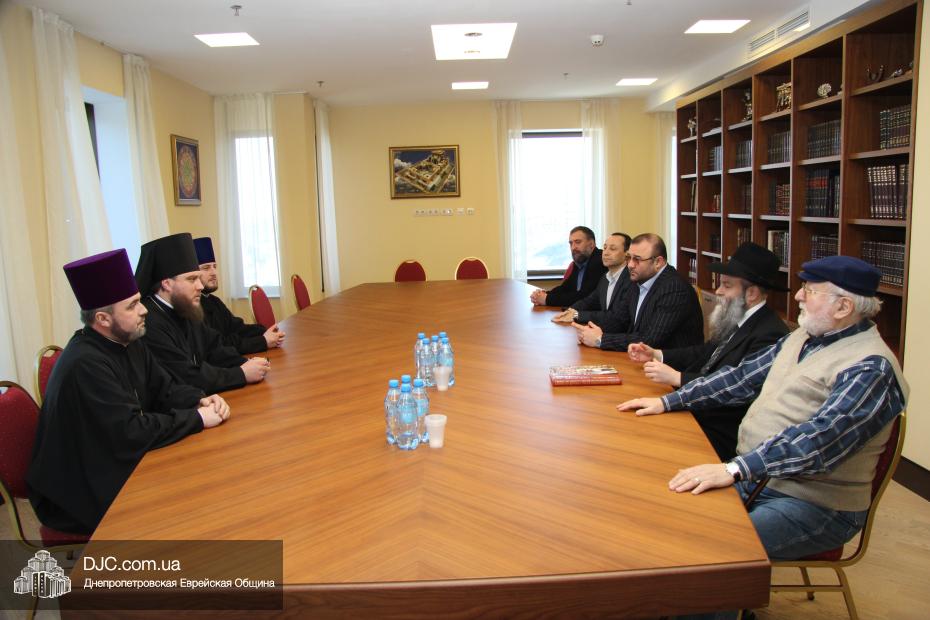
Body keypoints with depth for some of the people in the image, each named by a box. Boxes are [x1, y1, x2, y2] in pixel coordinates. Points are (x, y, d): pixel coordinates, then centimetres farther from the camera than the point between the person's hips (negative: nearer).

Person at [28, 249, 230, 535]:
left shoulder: (130, 342, 1)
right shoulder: (85, 365, -27)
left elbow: (165, 389, 9)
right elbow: (131, 433, -30)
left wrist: (201, 400, -12)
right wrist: (197, 418, -21)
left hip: (121, 464, 8)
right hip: (83, 495, -8)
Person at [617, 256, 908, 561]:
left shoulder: (870, 367, -18)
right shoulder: (803, 337, 10)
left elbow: (819, 437, -30)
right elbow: (743, 376, 12)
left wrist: (734, 469, -40)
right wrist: (669, 401, 6)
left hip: (812, 503, -8)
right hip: (751, 477, 8)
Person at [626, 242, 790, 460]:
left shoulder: (770, 335, -20)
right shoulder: (735, 319, 10)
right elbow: (705, 352, 16)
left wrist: (676, 378, -25)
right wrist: (656, 354, 5)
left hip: (721, 434, -8)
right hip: (695, 409, 8)